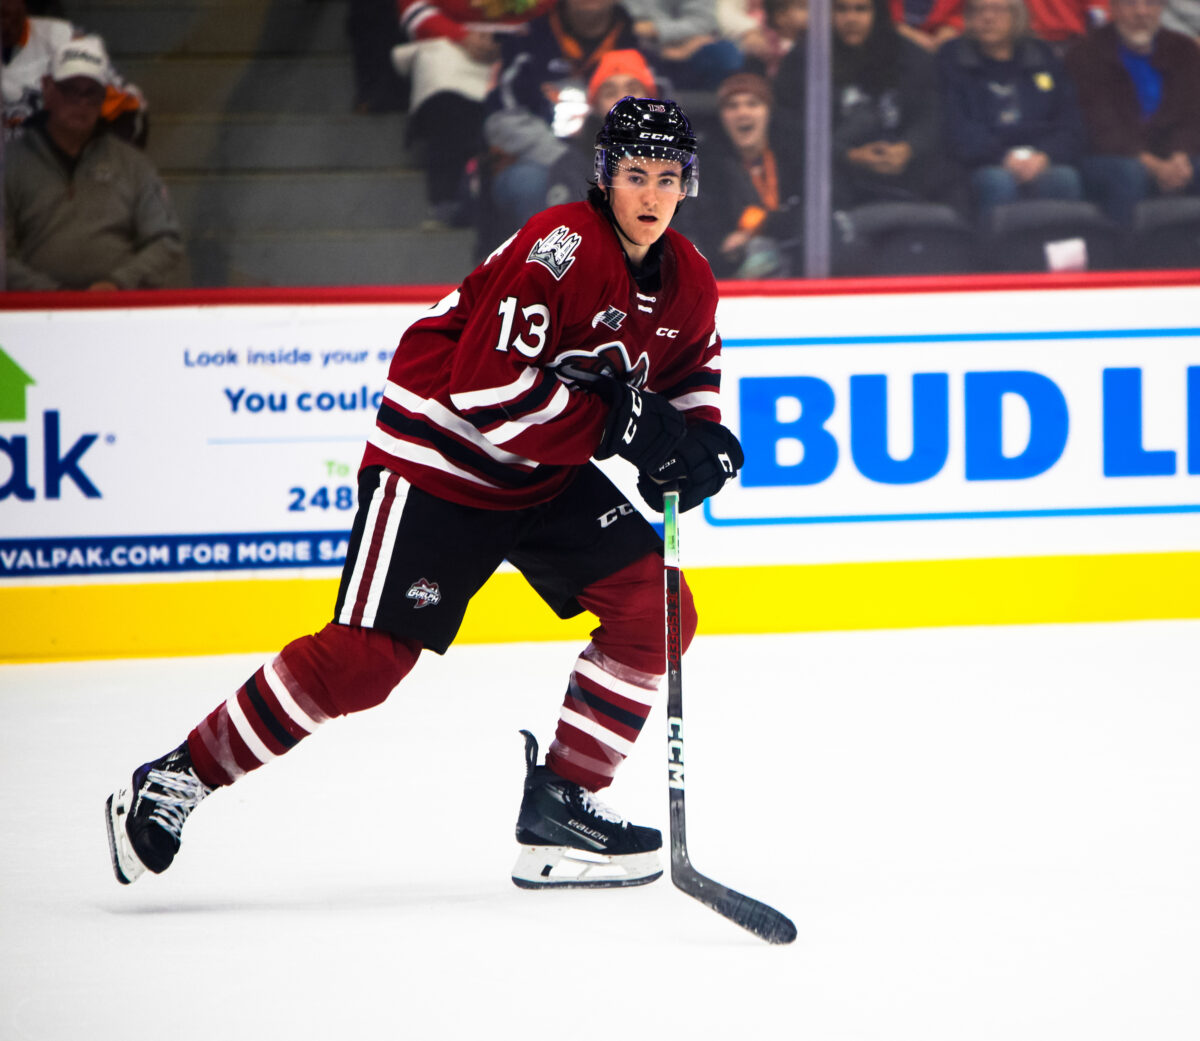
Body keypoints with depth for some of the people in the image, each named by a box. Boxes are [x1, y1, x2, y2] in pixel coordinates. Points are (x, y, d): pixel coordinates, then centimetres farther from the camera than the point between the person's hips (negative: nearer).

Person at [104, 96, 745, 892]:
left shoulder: (687, 283, 0)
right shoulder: (558, 249, -25)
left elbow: (688, 375, 17)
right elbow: (486, 385, -30)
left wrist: (698, 441, -5)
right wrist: (616, 424, -29)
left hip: (555, 475, 8)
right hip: (442, 460, -8)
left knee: (655, 609, -5)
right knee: (362, 660, -13)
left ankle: (560, 805, 4)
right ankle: (175, 782, -3)